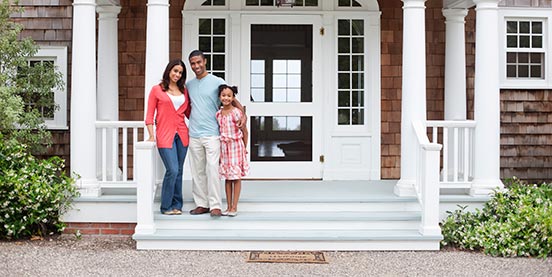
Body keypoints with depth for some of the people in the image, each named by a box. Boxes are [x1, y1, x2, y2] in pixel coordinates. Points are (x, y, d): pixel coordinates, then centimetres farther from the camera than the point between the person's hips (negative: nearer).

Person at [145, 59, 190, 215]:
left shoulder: (184, 91, 14)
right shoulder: (157, 90, 3)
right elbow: (149, 115, 1)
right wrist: (151, 135, -8)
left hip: (182, 134, 4)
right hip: (165, 135, -4)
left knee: (178, 171, 6)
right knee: (172, 170, -12)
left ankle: (176, 205, 16)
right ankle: (166, 206, 2)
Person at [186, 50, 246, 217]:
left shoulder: (217, 82, 0)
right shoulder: (189, 85, 13)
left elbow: (233, 100, 1)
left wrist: (243, 115, -14)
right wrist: (192, 119, 14)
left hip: (211, 134, -5)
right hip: (194, 134, 5)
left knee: (212, 169, -11)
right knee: (197, 171, 7)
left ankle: (215, 205, -8)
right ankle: (201, 204, 14)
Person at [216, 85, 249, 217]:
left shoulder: (236, 113, -12)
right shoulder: (218, 114, 4)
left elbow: (244, 131, -6)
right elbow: (220, 131, 11)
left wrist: (244, 148, -1)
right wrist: (220, 149, 7)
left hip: (236, 145, -5)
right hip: (224, 146, 5)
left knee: (236, 177, 0)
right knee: (227, 178, 9)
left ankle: (234, 207, 5)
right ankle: (229, 206, 15)